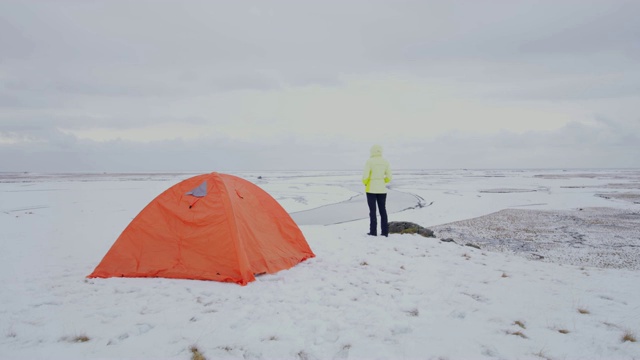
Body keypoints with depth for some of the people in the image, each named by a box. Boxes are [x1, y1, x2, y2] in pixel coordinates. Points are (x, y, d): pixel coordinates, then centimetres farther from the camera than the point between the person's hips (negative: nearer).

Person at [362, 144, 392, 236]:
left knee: (372, 211, 1)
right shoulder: (385, 162, 2)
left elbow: (365, 176, -17)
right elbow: (389, 177, 3)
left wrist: (365, 183, 6)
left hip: (371, 188, -4)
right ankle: (385, 232, 8)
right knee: (383, 210, 9)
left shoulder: (369, 161, -11)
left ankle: (373, 232, 2)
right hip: (382, 189, 4)